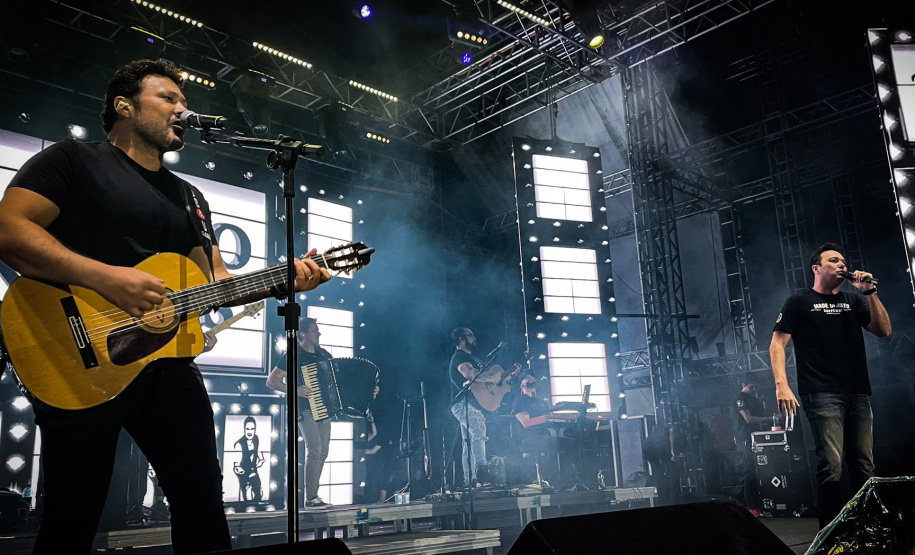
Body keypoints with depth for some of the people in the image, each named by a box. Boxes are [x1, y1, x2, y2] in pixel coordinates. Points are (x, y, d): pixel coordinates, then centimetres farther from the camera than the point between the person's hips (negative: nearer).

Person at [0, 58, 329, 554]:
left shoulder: (190, 197, 23)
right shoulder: (74, 161, 3)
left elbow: (216, 280, 17)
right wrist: (105, 277, -21)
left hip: (167, 361, 6)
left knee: (204, 504, 6)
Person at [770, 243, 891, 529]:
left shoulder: (853, 299, 19)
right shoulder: (799, 301, 6)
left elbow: (883, 330, 9)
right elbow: (777, 344, -1)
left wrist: (869, 292, 0)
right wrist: (781, 385, -14)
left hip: (858, 393, 5)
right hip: (822, 395, -5)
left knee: (864, 467, 5)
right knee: (831, 466, -13)